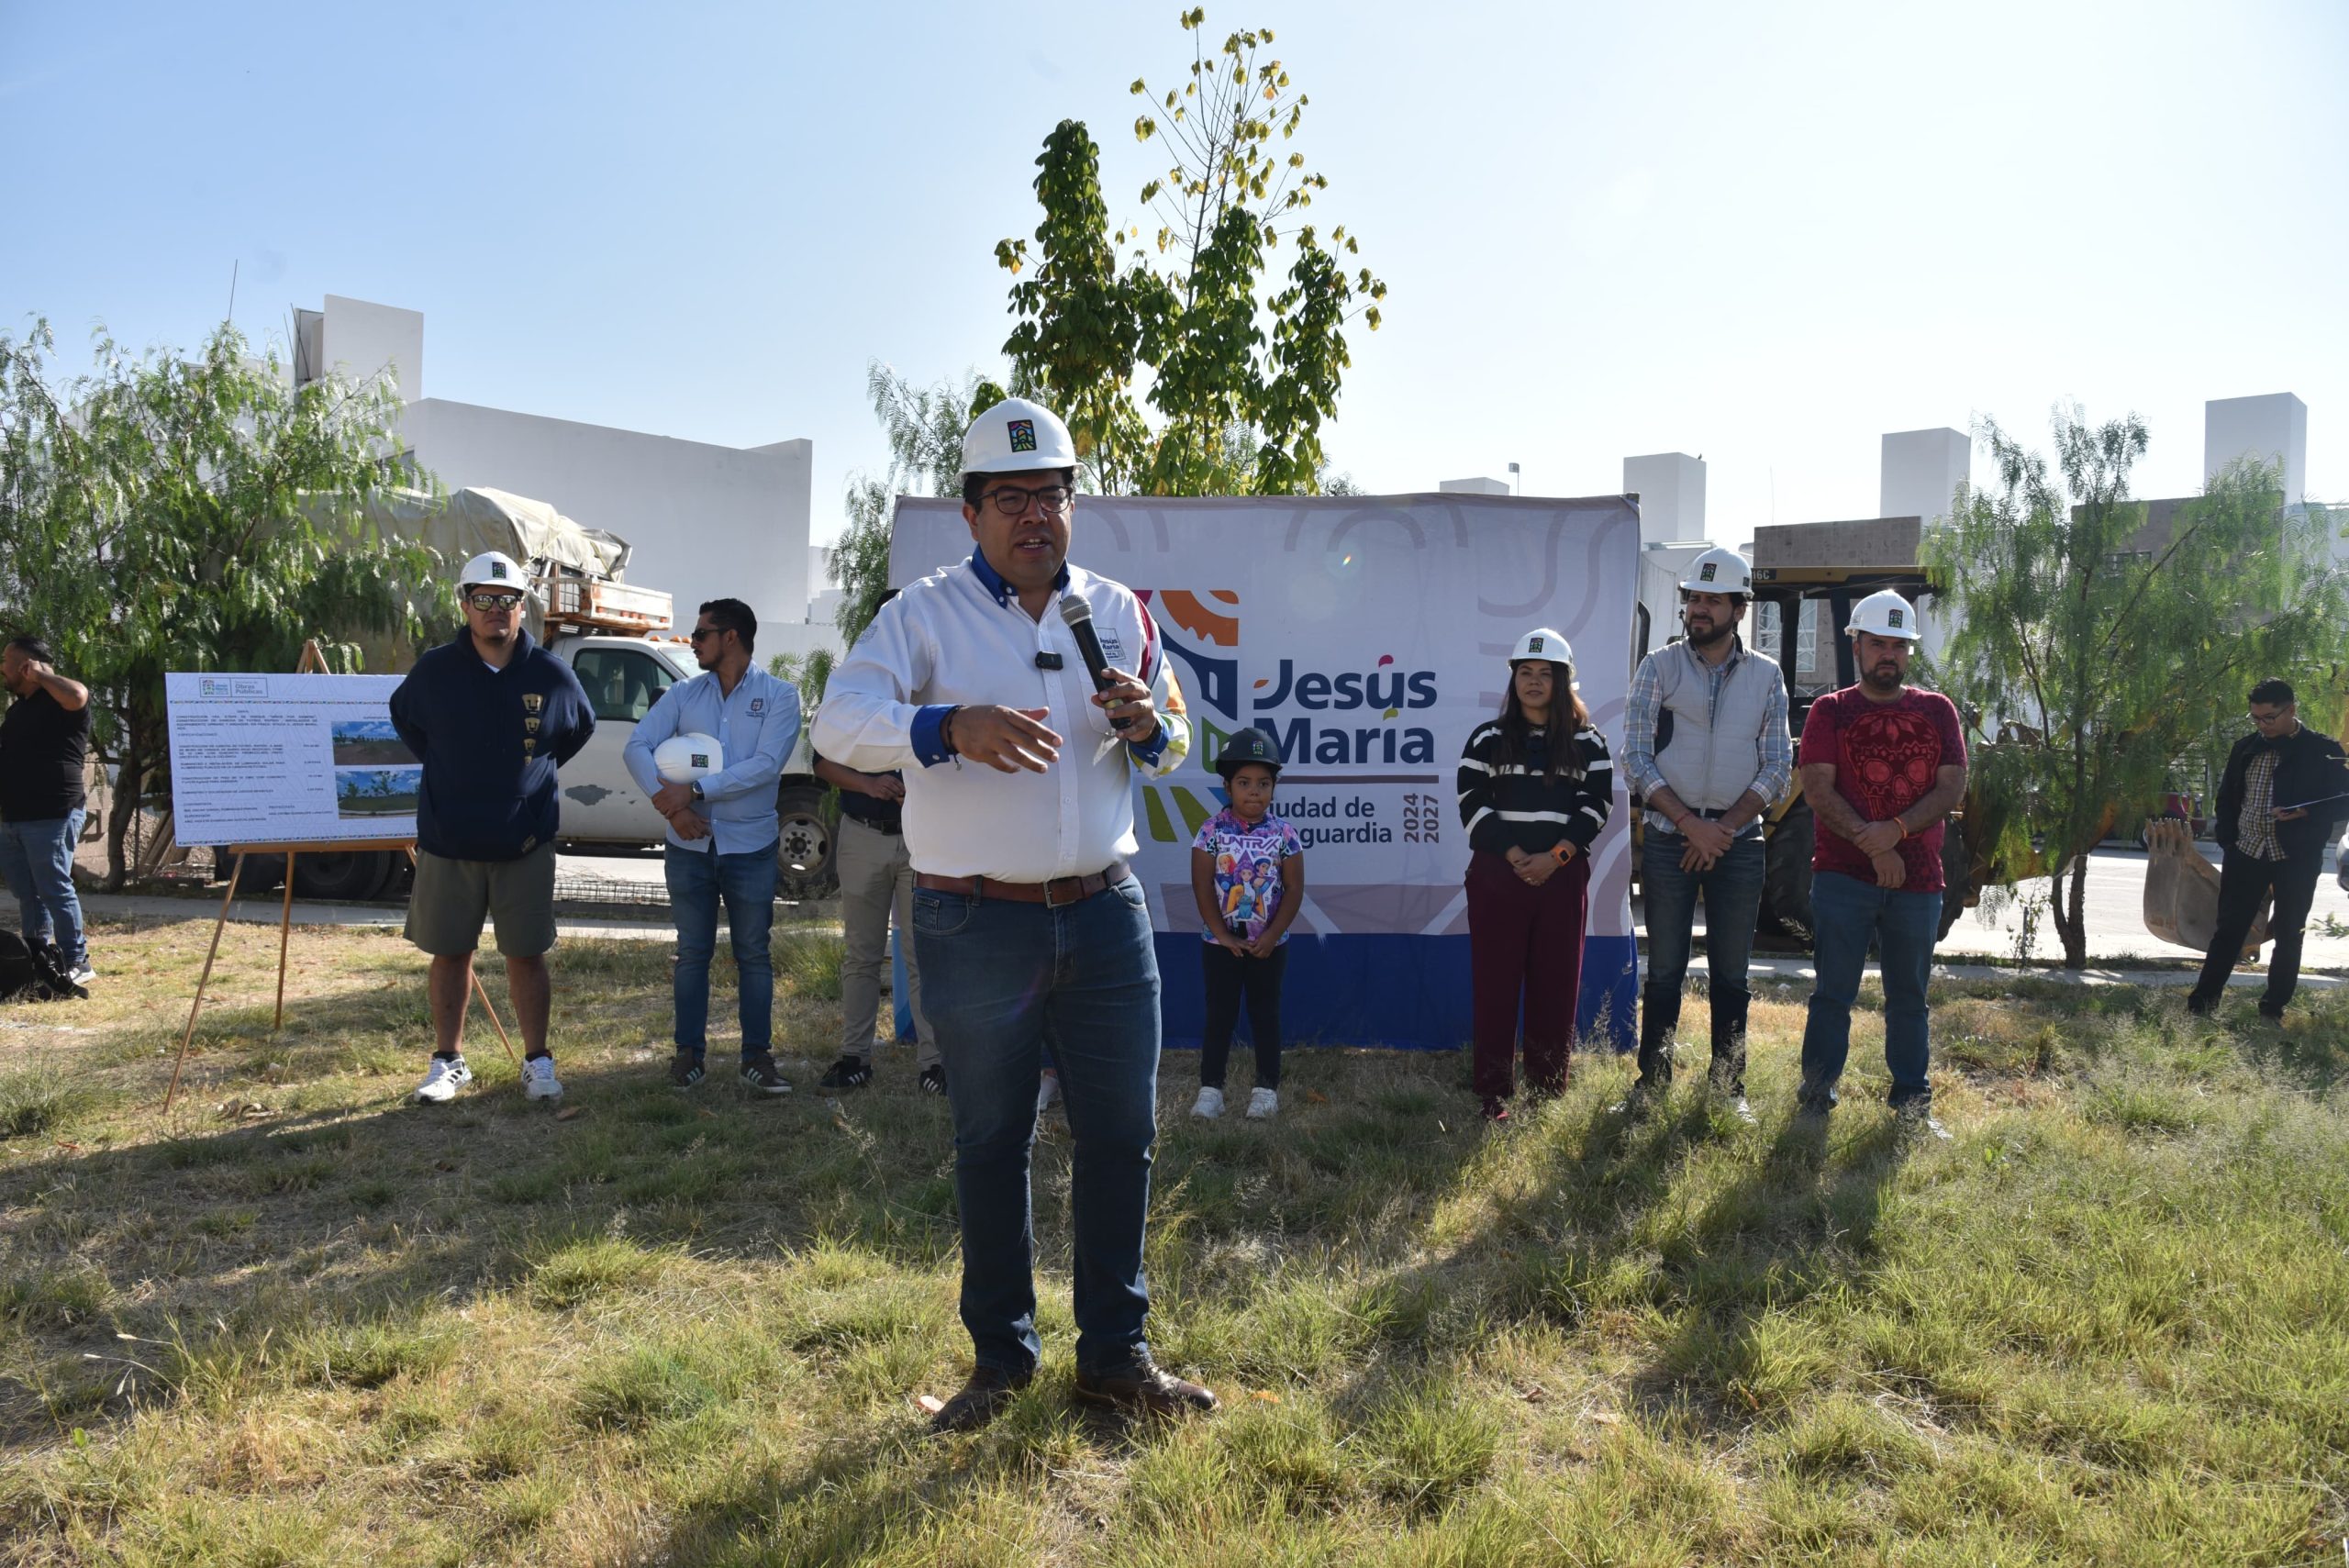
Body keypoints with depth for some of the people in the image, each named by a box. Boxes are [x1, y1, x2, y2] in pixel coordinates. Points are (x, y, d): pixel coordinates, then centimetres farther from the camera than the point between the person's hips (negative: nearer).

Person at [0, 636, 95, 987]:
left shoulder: (58, 699, -6)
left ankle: (76, 962, -2)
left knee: (55, 889, -7)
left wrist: (39, 674, -14)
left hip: (51, 816, -9)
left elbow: (77, 696, -31)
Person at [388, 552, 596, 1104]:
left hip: (525, 846, 0)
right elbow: (403, 717, 16)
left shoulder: (551, 674, -4)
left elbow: (580, 727, 15)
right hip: (448, 843, 1)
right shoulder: (435, 669, -4)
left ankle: (537, 1061, 18)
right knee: (450, 953, 10)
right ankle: (449, 1060, 24)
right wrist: (444, 772, 9)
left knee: (526, 954, 6)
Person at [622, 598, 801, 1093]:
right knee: (692, 953, 9)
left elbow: (766, 764, -16)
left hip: (751, 847, -2)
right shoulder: (683, 693, 6)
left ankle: (757, 1055, 13)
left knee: (753, 955, 5)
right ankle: (689, 1052, 18)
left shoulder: (779, 695, -4)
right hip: (689, 846, 3)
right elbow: (636, 747, -4)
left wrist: (695, 790, -19)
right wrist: (669, 805, -19)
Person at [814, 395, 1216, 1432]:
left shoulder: (1118, 611, 9)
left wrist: (1149, 724, -8)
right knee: (991, 1143, 9)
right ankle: (1001, 1358, 25)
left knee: (1122, 1133, 8)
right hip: (978, 926, -3)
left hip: (1105, 913, 4)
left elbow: (1172, 750, 17)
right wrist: (952, 726, -33)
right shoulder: (924, 615, -3)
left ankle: (1115, 1354, 24)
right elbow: (839, 722, -16)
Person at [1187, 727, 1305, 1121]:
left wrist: (1271, 936, -11)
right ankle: (1210, 1089, 12)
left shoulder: (1283, 834, -5)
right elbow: (1202, 887, -8)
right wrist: (1223, 935, -12)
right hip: (1221, 943, 0)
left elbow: (1294, 889, -4)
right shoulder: (1211, 831, -7)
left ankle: (1266, 1089, 18)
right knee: (1219, 1015, 6)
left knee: (1265, 1015, 10)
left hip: (1268, 945, 0)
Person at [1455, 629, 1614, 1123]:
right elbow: (1472, 806, -2)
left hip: (1563, 877, 1)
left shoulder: (1588, 743, 8)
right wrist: (1514, 855, -13)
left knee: (1556, 984, 3)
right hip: (1496, 875, -1)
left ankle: (1549, 1091, 12)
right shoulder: (1487, 740, 6)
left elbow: (1597, 806, 0)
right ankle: (1494, 1093, 3)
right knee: (1495, 982, -1)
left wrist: (1555, 856, -12)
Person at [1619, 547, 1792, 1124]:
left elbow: (1777, 769, 3)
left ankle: (1728, 1088, 15)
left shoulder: (1766, 676, 7)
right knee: (1665, 970, 3)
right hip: (1669, 837, -1)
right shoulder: (1659, 667, 2)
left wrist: (1724, 827, -10)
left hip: (1739, 840, 1)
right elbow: (1635, 760, -4)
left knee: (1731, 974, 7)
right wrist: (1691, 823, -12)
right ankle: (1651, 1083, 11)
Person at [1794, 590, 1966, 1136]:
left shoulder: (1938, 711, 11)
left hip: (1919, 879, 2)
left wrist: (1896, 830, -14)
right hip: (1842, 875, -2)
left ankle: (1913, 1102, 20)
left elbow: (1952, 787, 2)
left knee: (1909, 995, 10)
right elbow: (1818, 789, -6)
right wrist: (1873, 847, -14)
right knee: (1833, 992, 0)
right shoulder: (1830, 711, 4)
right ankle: (1815, 1098, 8)